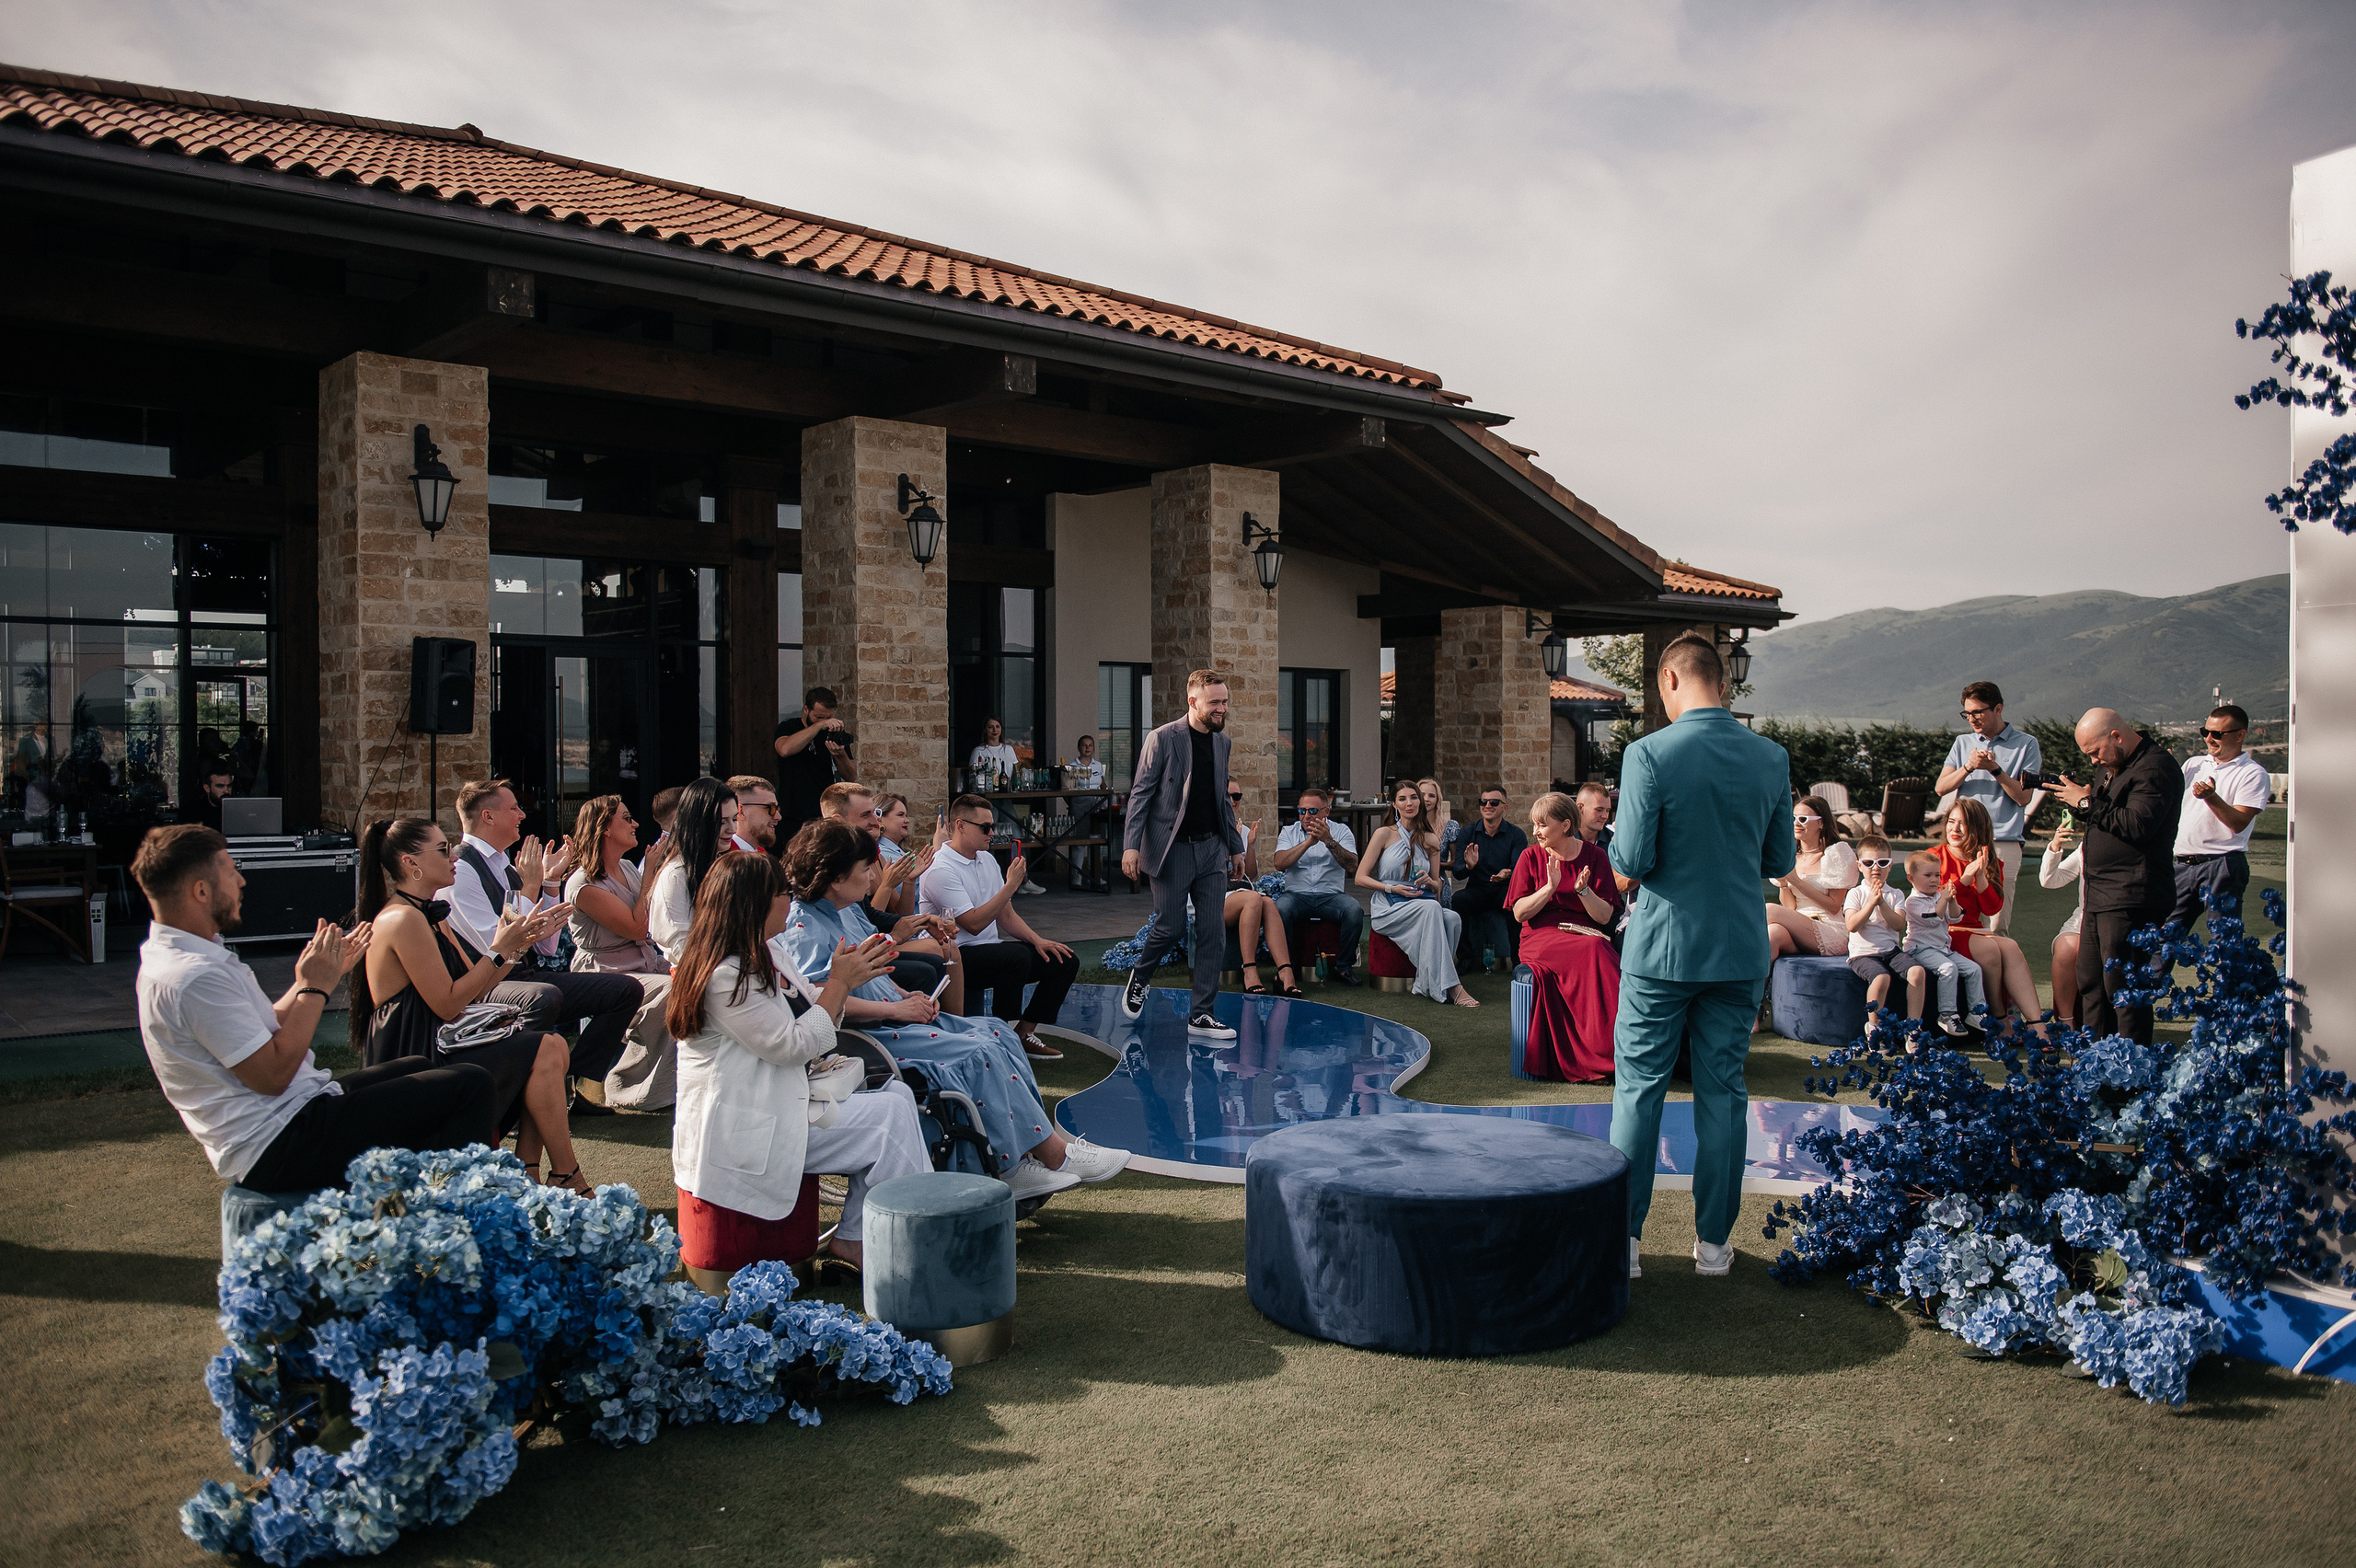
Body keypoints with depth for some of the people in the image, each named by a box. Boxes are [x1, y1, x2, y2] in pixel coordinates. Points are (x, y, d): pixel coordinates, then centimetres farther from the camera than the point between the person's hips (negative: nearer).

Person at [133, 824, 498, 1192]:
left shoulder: (172, 955, 10)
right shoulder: (193, 978, -24)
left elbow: (267, 1029, 14)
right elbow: (273, 1075, -23)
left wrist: (327, 971, 12)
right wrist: (315, 988, -14)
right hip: (278, 1148, -11)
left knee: (419, 1068, 28)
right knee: (468, 1083, -14)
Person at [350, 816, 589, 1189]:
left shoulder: (433, 917, 16)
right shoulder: (402, 919, -16)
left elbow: (475, 988, 13)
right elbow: (447, 1004, -18)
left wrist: (522, 940, 7)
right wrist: (500, 950, -14)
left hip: (438, 1046, 10)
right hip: (417, 1060, -10)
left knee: (550, 1043, 0)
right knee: (546, 1050, -16)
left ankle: (525, 1174, -2)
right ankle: (566, 1180, -9)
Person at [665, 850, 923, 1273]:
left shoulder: (760, 956, 12)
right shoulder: (726, 977, -20)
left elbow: (809, 1005, 21)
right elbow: (794, 1045, -20)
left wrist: (852, 972, 3)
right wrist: (840, 983, -13)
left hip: (776, 1100, 11)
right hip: (743, 1131, -11)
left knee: (896, 1093, -1)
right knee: (891, 1115, -14)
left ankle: (855, 1238, 0)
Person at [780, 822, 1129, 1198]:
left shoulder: (849, 909, 15)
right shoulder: (804, 928, -16)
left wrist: (907, 996, 5)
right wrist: (897, 1008, -21)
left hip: (897, 1014, 10)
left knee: (998, 1034, -2)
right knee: (980, 1053, -20)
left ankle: (1022, 1162, -11)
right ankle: (1054, 1154, -11)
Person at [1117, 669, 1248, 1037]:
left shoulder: (1222, 742, 9)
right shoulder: (1162, 739, -9)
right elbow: (1140, 794, -9)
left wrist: (1236, 846, 20)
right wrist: (1131, 846, -17)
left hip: (1211, 849, 5)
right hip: (1172, 850, -5)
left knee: (1213, 933, 1)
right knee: (1171, 928, -2)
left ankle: (1200, 1014, 10)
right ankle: (1140, 977, 29)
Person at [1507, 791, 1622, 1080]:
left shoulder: (1594, 856, 8)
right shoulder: (1531, 856, 6)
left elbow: (1605, 917, 3)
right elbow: (1519, 913, -1)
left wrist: (1583, 890, -15)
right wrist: (1550, 887, -13)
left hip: (1587, 935, 2)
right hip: (1541, 936, -2)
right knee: (1593, 952, -33)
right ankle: (1605, 1054, -29)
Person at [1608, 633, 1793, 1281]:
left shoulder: (1649, 754, -14)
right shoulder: (1771, 758, 0)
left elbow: (1630, 863, -16)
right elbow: (1781, 861, 7)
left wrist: (1618, 845, 6)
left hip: (1661, 950, -3)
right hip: (1739, 951, 4)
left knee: (1638, 1092, 6)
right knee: (1723, 1092, 11)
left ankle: (1624, 1240, 10)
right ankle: (1713, 1242, 18)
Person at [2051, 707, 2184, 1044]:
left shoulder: (2155, 768, -13)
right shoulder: (2116, 769, 19)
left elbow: (2137, 825, -24)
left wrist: (2088, 803, -13)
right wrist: (2077, 803, 5)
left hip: (2131, 900, -10)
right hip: (2099, 898, 11)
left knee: (2122, 988, -8)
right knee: (2090, 986, 15)